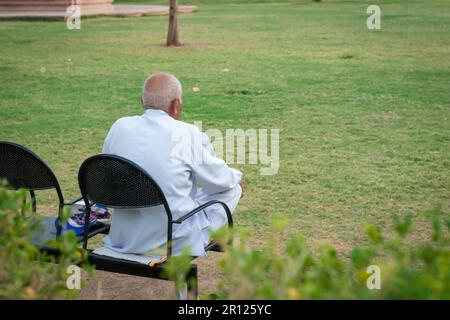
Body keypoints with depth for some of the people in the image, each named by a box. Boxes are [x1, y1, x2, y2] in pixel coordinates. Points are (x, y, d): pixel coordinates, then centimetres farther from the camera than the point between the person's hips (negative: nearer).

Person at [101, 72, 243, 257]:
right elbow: (220, 180, -3)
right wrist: (237, 176, 22)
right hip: (175, 241, -5)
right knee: (232, 188, 18)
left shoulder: (119, 127, -4)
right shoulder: (189, 135, -17)